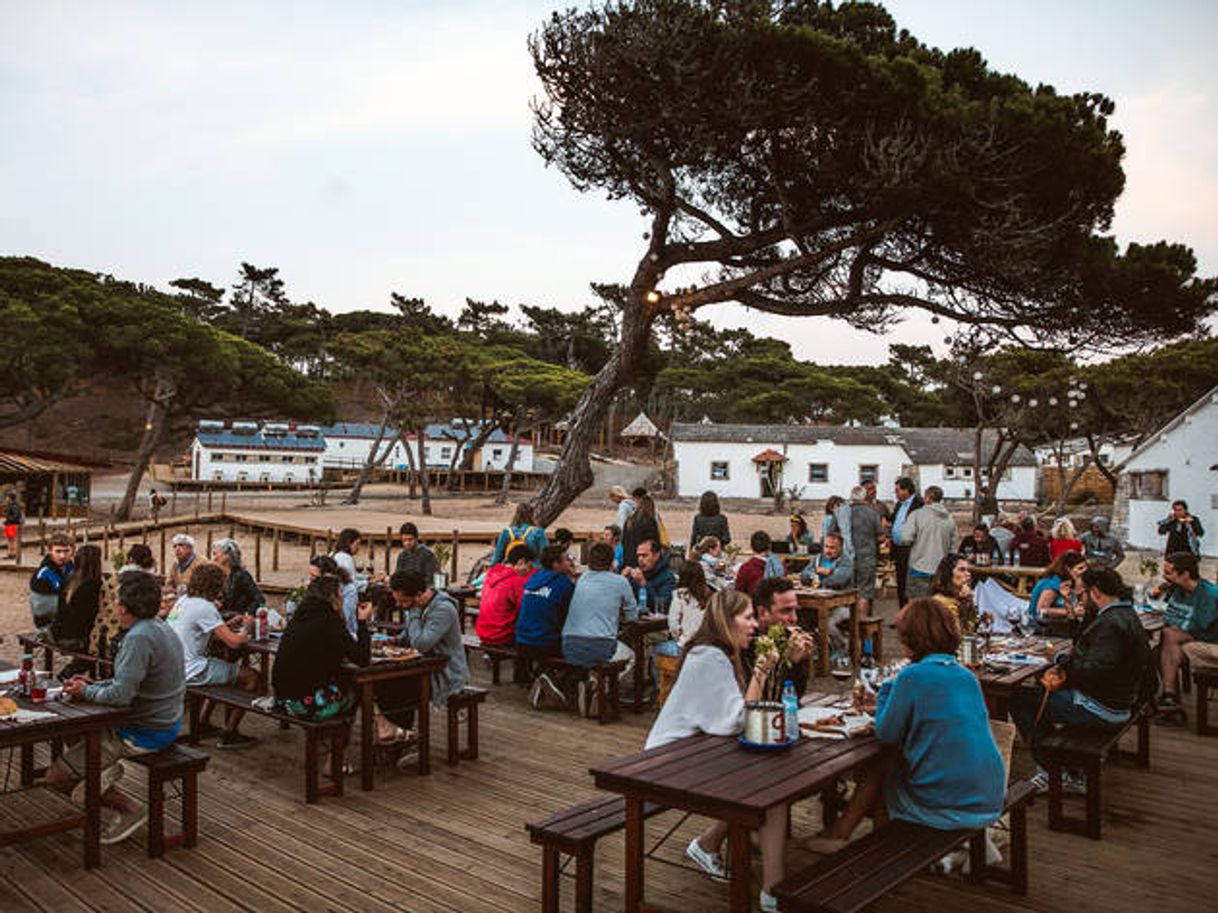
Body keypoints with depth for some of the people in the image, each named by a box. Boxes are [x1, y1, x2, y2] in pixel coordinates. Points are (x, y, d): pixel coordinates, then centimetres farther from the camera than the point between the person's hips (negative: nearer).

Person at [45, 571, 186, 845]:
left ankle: (129, 810, -1)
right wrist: (92, 684, 7)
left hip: (145, 734, -10)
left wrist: (86, 692, -11)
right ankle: (104, 775, 14)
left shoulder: (139, 638, -25)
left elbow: (121, 694, -28)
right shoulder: (160, 628, 6)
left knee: (56, 777, -2)